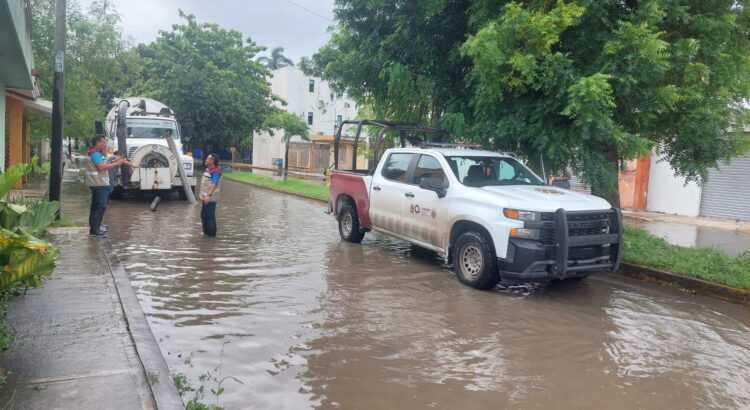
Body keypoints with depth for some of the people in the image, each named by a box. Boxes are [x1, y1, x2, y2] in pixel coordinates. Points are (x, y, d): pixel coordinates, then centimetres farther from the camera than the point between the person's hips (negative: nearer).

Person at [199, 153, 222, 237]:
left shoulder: (215, 172, -20)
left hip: (210, 198, -10)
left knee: (210, 216, -3)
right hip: (205, 197, 10)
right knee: (204, 215, 18)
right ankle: (206, 231, 30)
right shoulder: (208, 169, 12)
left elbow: (214, 185, -30)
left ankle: (211, 233, 6)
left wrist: (208, 195, -40)